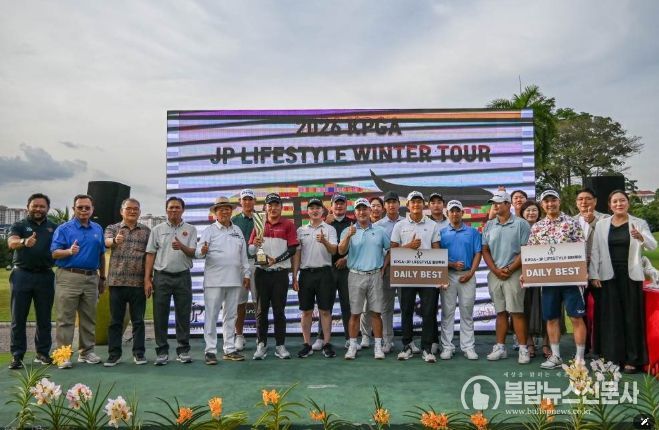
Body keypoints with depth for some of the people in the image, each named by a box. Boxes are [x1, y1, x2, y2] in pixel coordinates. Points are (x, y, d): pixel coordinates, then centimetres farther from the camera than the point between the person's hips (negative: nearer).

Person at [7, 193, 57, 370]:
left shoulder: (54, 228, 12)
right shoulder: (19, 225, 4)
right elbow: (11, 242, -15)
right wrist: (24, 242, -38)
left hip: (45, 276, 2)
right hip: (22, 275, -2)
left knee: (44, 318, 7)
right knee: (18, 318, 2)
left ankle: (43, 352, 17)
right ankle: (17, 355, 8)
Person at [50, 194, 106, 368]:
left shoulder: (98, 229, 13)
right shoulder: (64, 229, 0)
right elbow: (54, 253, -7)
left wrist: (102, 278, 18)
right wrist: (69, 251, -26)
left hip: (91, 278, 4)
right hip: (69, 277, -4)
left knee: (89, 318, 9)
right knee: (66, 318, -4)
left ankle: (86, 351, 18)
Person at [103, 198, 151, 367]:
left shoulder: (146, 231, 10)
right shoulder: (112, 228, 7)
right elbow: (107, 242, -15)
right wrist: (115, 240, -40)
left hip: (138, 282, 0)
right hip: (117, 281, 0)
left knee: (138, 320, 5)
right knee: (115, 320, 5)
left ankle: (139, 353, 15)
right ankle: (114, 354, 14)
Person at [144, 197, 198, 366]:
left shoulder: (190, 229, 7)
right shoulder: (157, 230, 8)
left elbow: (193, 253, -2)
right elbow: (150, 255, 6)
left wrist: (182, 247, -24)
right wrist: (147, 279, -1)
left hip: (183, 277, 0)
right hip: (161, 276, 0)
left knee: (183, 315, 4)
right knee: (160, 316, 2)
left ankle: (183, 350, 13)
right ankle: (162, 352, 12)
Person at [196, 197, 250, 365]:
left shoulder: (237, 230, 15)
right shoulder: (209, 230, 2)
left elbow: (243, 254, 16)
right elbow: (198, 252, -8)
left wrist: (246, 274, 12)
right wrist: (203, 251, -31)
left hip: (234, 280, 4)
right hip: (214, 280, -4)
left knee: (230, 316, 10)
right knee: (211, 316, -3)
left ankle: (229, 349, 17)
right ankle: (210, 351, 4)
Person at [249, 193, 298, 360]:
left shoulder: (288, 225, 4)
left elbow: (292, 249, -4)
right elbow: (250, 250, 9)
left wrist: (276, 260, -15)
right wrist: (255, 244, -13)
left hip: (280, 273, -2)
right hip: (262, 273, 2)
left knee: (279, 310, 3)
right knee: (261, 310, 4)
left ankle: (280, 345, 9)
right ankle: (261, 345, 11)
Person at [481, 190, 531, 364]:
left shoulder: (520, 224, -2)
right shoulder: (489, 226, 12)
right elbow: (485, 250, 11)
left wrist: (509, 269, -11)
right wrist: (496, 270, -2)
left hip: (513, 273, -4)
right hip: (494, 274, 5)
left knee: (516, 311, -5)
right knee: (500, 312, 10)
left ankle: (523, 349, 2)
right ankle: (500, 347, 15)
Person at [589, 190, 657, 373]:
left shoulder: (639, 223, 1)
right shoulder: (601, 224, 5)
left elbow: (653, 246, -13)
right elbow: (595, 251, 4)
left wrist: (641, 237, -34)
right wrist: (594, 275, -3)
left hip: (631, 276, -1)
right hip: (608, 276, 1)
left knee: (631, 317, 3)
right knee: (610, 317, 4)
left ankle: (632, 359, 11)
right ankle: (612, 356, 14)